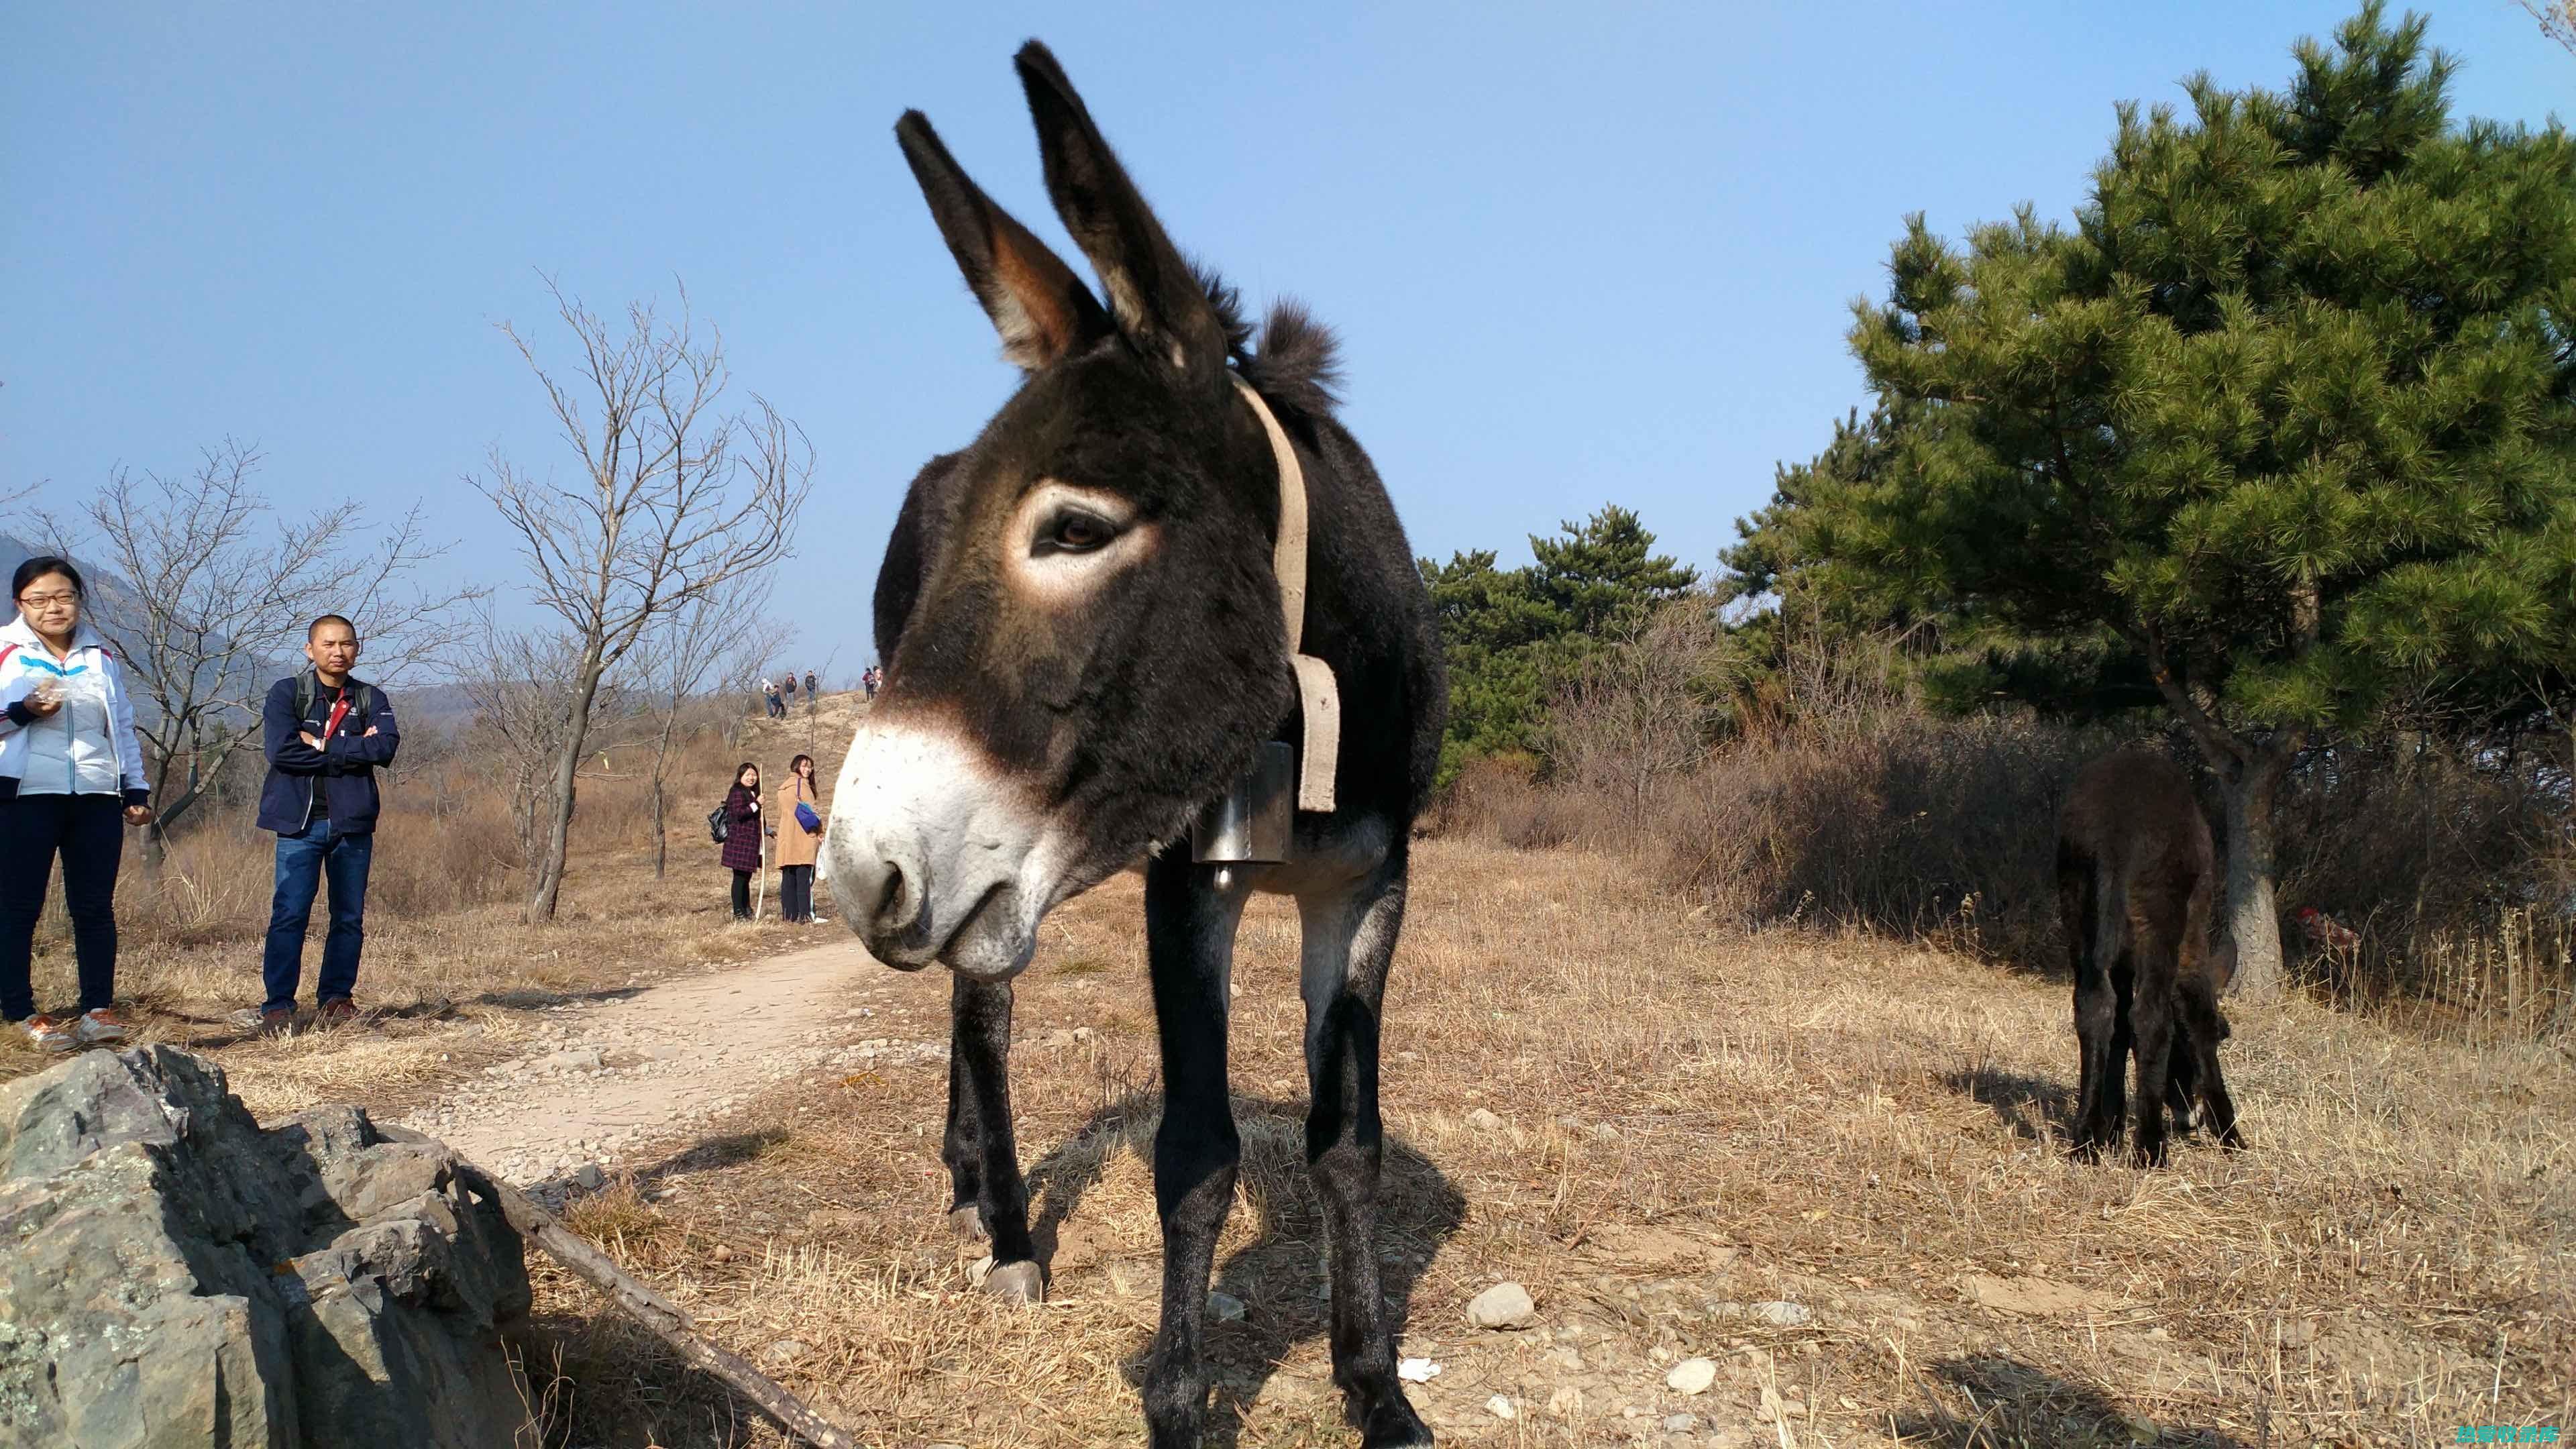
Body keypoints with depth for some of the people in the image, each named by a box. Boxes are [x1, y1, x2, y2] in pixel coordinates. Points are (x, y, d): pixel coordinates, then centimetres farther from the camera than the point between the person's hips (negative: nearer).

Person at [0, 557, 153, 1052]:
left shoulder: (101, 657, 15)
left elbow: (123, 727, 21)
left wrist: (136, 789, 16)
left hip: (97, 798, 4)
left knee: (95, 907, 4)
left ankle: (98, 1008, 8)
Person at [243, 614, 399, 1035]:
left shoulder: (370, 699, 10)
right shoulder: (286, 694, 4)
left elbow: (386, 746, -8)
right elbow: (281, 749, -11)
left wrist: (321, 745, -10)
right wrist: (352, 752, -7)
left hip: (353, 823, 2)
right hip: (300, 822, -2)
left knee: (350, 917, 6)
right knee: (289, 915, -7)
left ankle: (335, 998, 15)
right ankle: (278, 1005, -3)